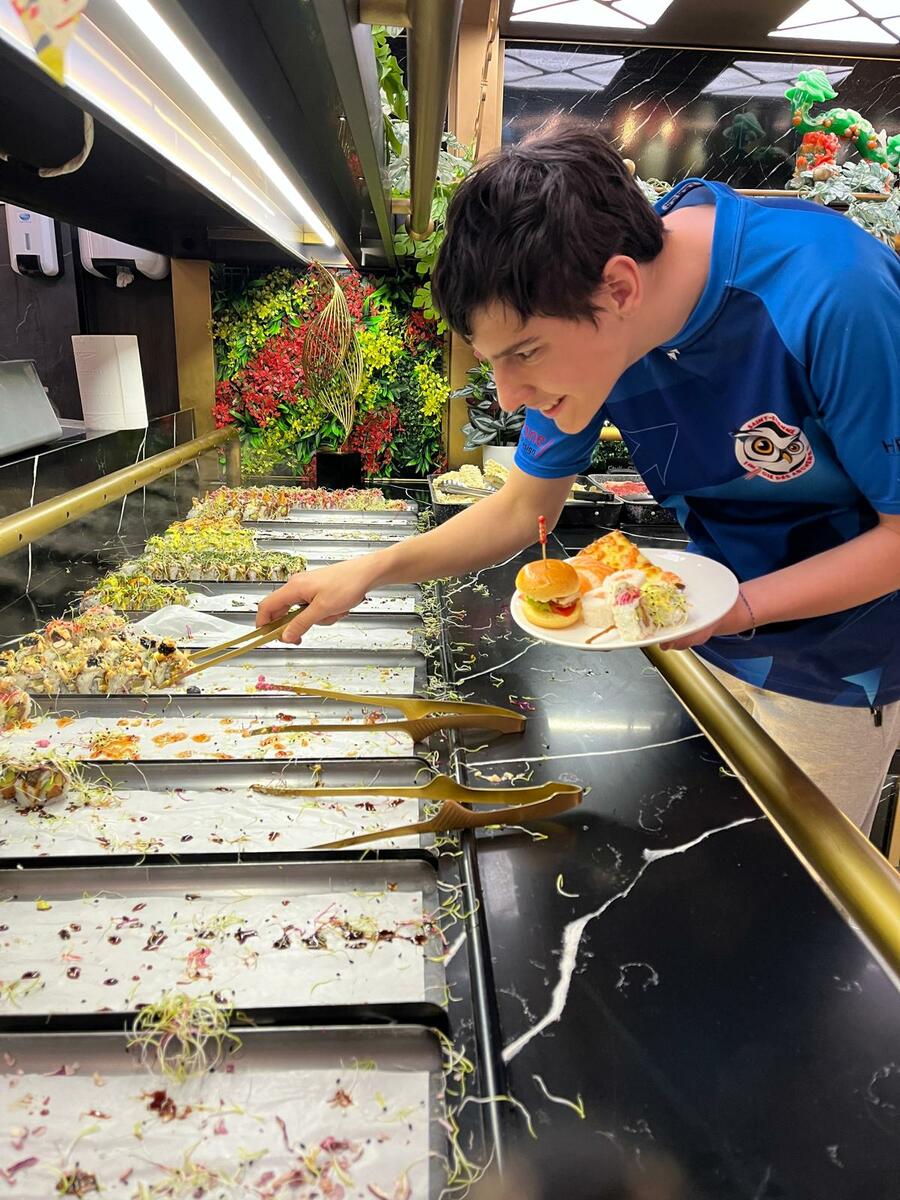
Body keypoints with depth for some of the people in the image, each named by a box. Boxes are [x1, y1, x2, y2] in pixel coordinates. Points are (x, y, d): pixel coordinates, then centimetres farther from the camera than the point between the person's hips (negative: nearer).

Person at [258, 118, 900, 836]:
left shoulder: (832, 298, -34)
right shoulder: (588, 326, -15)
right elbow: (522, 509, -5)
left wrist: (736, 609, -34)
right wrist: (371, 572, -14)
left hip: (837, 661, -4)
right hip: (711, 644, 5)